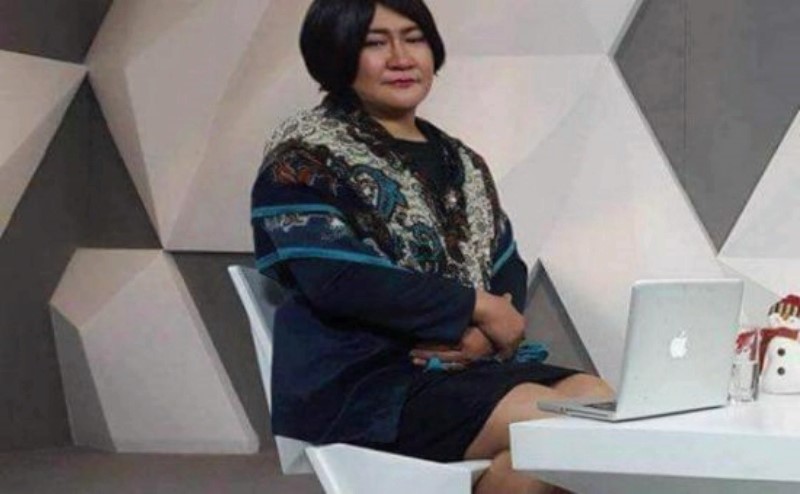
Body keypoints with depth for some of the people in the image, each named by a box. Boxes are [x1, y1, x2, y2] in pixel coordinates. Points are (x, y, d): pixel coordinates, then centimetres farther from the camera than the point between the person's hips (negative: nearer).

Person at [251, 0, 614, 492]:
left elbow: (508, 266, 14)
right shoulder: (306, 155, 0)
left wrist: (486, 334, -11)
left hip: (469, 365, 7)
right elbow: (336, 279, -15)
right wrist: (477, 308, -11)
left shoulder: (458, 161, 21)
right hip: (359, 379, -7)